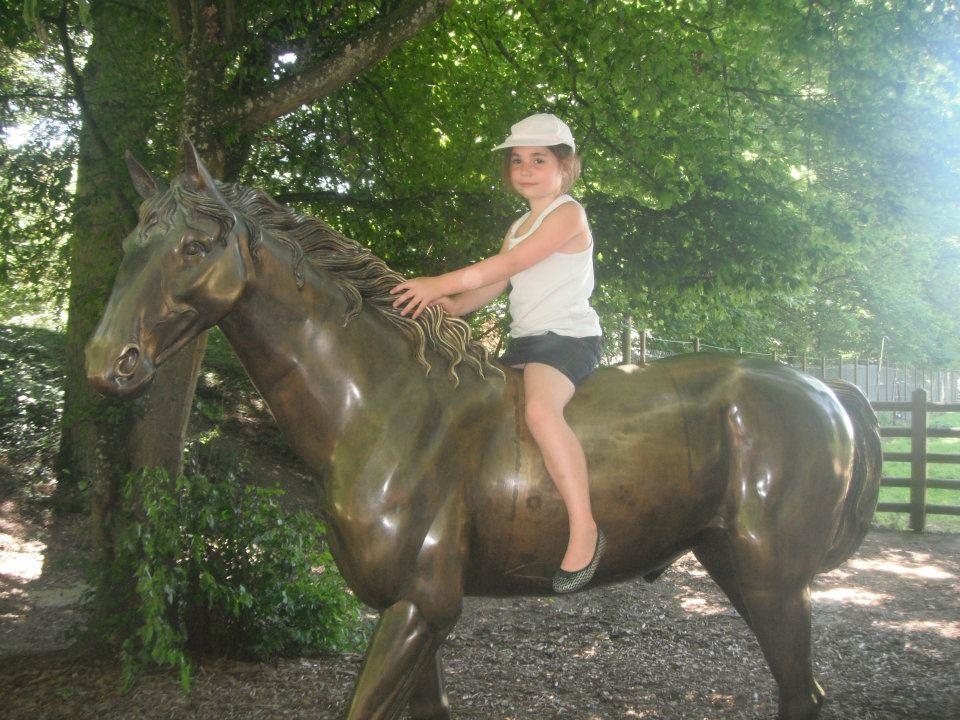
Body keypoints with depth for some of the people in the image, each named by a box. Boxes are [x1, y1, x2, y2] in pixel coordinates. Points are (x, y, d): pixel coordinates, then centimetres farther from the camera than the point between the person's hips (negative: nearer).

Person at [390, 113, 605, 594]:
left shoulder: (568, 213, -6)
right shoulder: (519, 228, 22)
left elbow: (509, 264, -16)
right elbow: (493, 285, 16)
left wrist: (441, 284, -19)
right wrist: (452, 305, -4)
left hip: (568, 337, -10)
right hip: (523, 341, 10)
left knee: (540, 408, -36)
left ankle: (583, 527, -34)